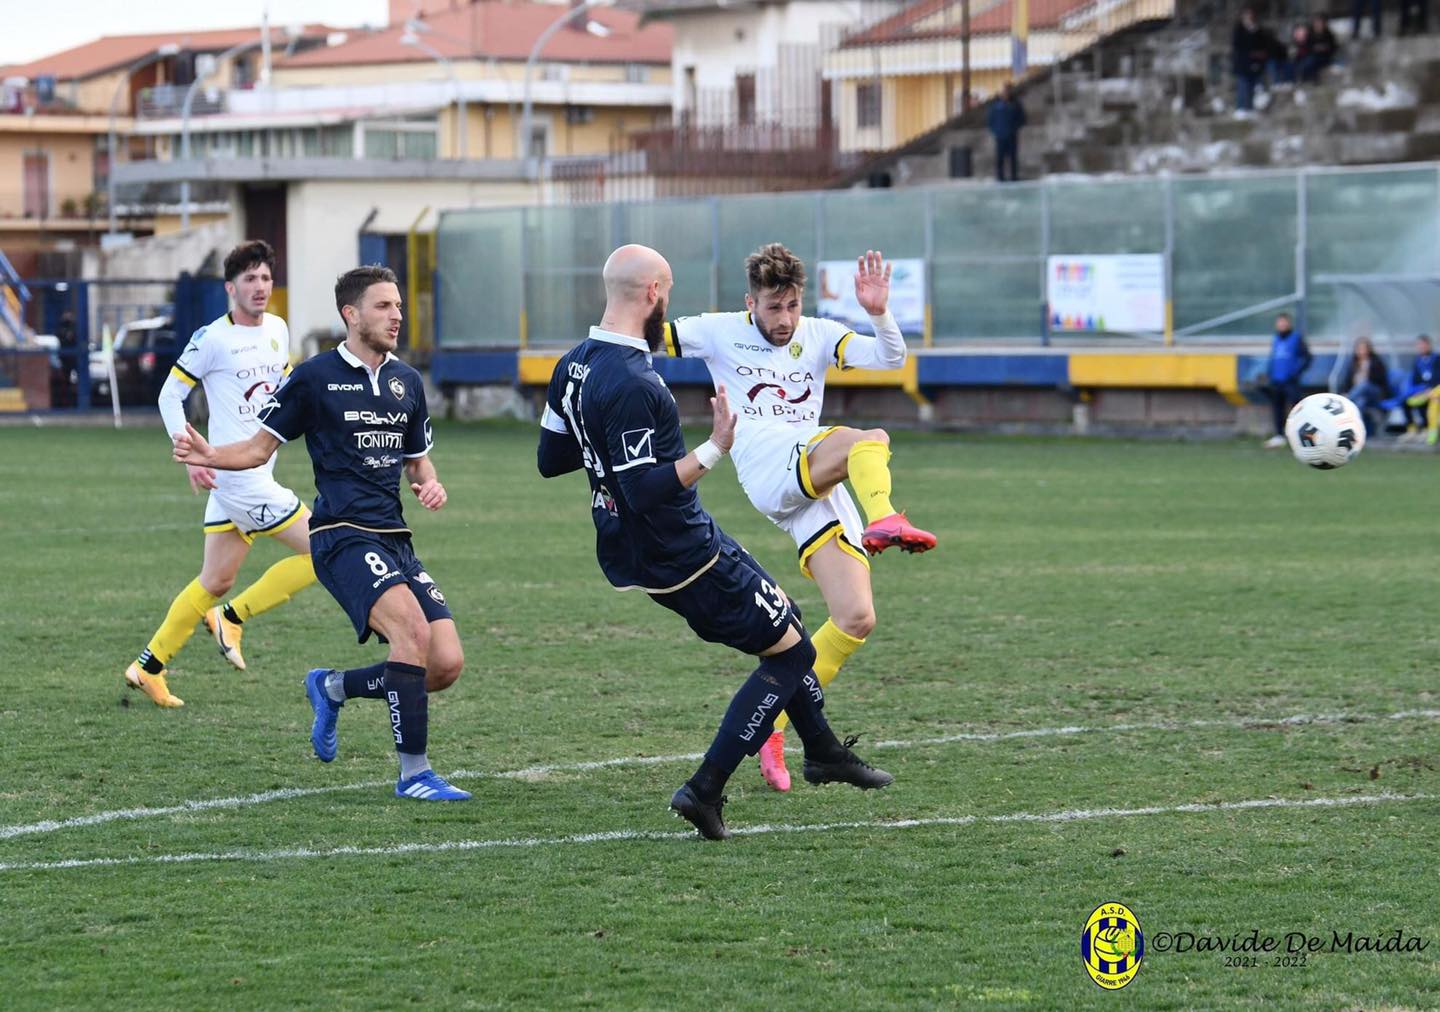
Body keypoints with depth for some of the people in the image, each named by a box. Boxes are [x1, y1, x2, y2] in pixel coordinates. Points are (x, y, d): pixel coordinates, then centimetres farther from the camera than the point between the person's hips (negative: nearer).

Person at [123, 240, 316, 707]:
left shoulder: (277, 330, 10)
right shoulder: (213, 339, -11)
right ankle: (233, 617, 0)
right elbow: (170, 395, -5)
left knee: (215, 582, 14)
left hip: (258, 473, 8)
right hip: (232, 473, -8)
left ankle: (148, 667, 22)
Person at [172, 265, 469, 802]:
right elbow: (261, 446, 5)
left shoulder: (407, 381, 15)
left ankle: (333, 687, 20)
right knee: (412, 628, -29)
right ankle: (414, 773, -21)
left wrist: (430, 483, 3)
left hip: (394, 540, 6)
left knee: (446, 664, -5)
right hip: (343, 536, -6)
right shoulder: (315, 377, -1)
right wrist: (211, 455, -15)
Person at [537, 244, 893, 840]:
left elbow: (550, 460, 12)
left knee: (782, 616, 25)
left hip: (629, 548, 10)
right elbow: (646, 491, -30)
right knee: (790, 651, 0)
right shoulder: (631, 385, -28)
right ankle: (705, 790, -1)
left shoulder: (573, 365, 3)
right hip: (680, 557, -10)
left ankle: (823, 750, 38)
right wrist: (713, 451, -25)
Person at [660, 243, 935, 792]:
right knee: (868, 441, -32)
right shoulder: (721, 332, 9)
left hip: (822, 489, 5)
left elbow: (891, 358, 2)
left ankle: (773, 728, 4)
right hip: (770, 472, -5)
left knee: (856, 618, -7)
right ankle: (884, 521, -65)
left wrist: (879, 313, -16)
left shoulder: (819, 335, 15)